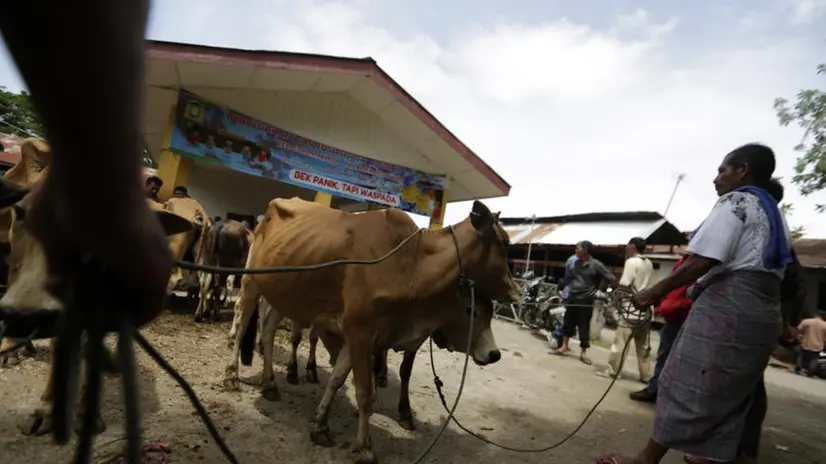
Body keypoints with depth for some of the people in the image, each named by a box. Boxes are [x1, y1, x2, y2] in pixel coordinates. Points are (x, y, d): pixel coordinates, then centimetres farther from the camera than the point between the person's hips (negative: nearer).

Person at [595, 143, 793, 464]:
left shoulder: (735, 202, -6)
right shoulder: (776, 215, 22)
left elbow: (703, 261, -18)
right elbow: (768, 270, 16)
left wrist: (655, 291, -14)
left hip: (728, 306, -9)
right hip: (765, 313, 9)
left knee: (687, 385, -5)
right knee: (732, 393, 14)